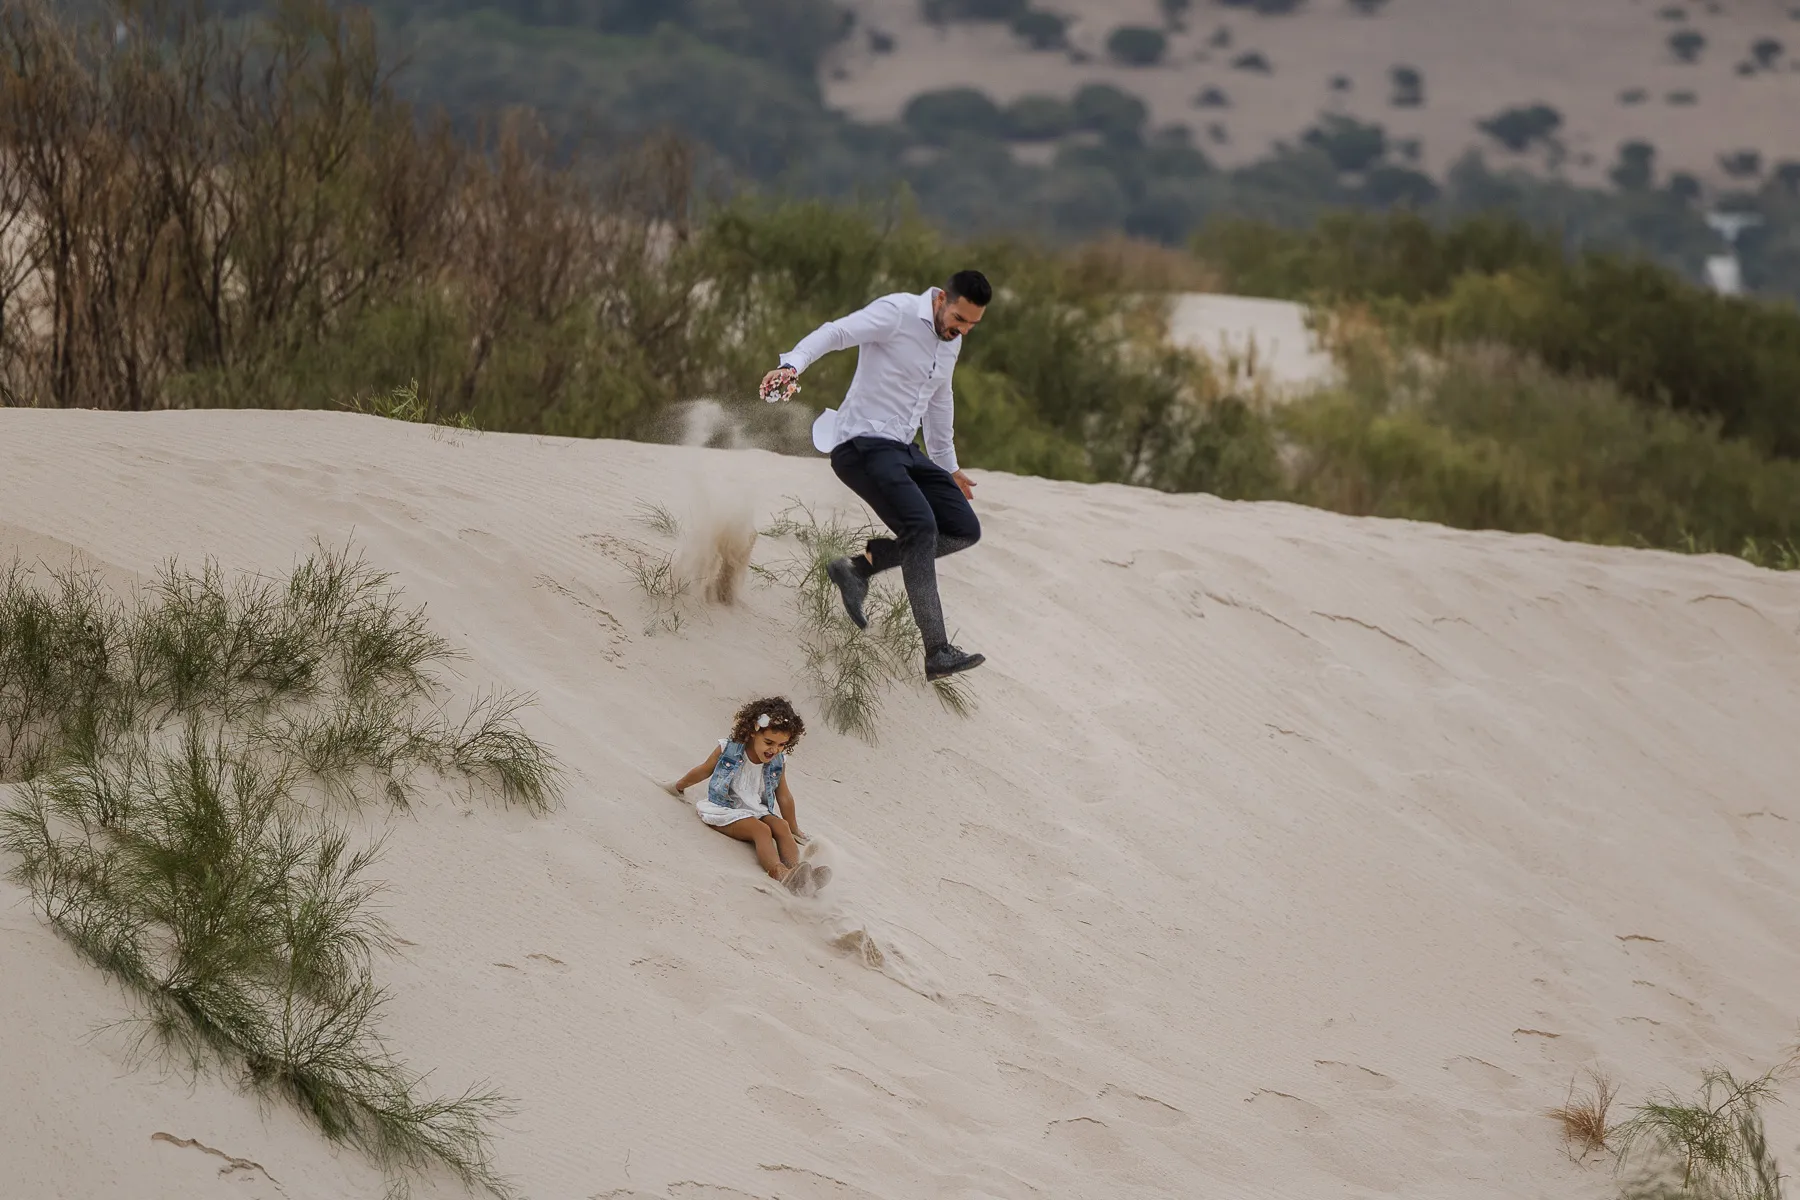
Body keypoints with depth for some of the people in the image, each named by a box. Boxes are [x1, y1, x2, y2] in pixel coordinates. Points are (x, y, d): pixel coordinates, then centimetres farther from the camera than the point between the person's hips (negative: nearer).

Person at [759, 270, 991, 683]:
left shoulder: (951, 341, 13)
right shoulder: (898, 312, -12)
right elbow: (836, 332, -25)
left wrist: (948, 466, 38)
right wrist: (793, 365, -43)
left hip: (901, 448, 9)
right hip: (862, 444, -9)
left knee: (965, 529, 2)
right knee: (920, 525, -24)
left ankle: (860, 567, 5)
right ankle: (936, 653, -28)